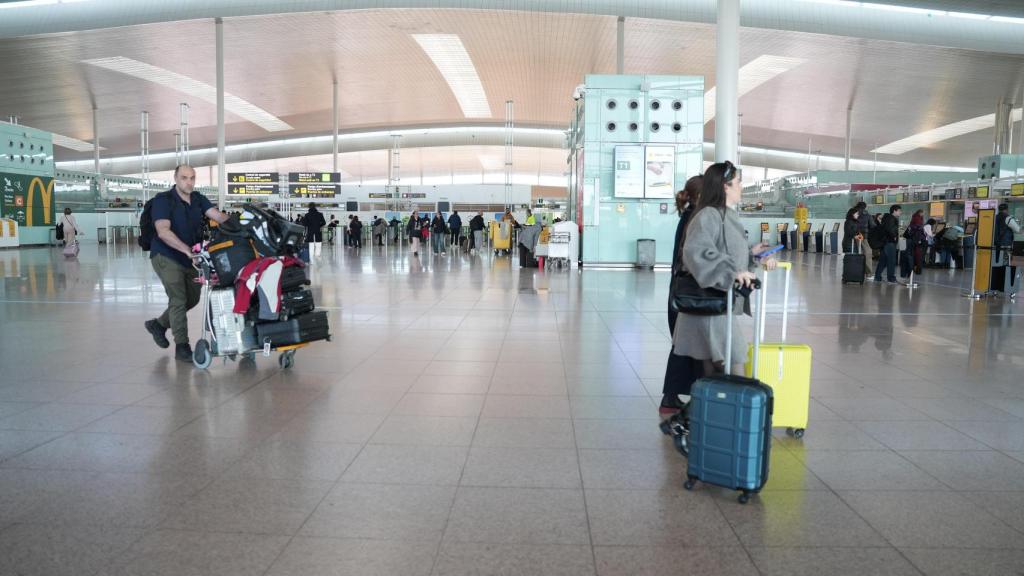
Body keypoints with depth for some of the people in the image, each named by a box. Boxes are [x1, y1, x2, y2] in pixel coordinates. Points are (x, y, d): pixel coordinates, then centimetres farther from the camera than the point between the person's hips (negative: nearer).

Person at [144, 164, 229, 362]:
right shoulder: (163, 200, -13)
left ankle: (159, 324, 36)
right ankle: (182, 346, -5)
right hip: (166, 257, -7)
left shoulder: (198, 199, 5)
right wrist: (187, 250, -38)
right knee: (178, 299, -12)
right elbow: (163, 231, -26)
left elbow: (218, 216, -10)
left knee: (192, 299, 15)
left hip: (191, 259, 7)